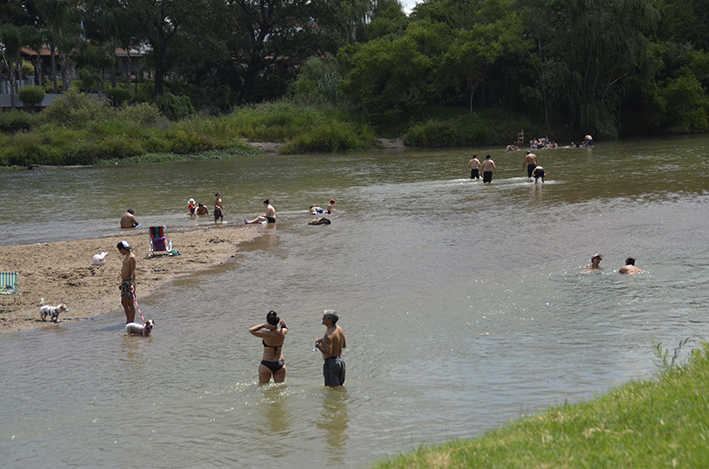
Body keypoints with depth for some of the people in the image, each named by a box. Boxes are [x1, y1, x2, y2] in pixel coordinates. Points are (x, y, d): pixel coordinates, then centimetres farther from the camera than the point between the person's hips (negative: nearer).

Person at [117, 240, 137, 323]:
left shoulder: (132, 257, -12)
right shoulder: (126, 257, 17)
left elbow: (133, 271, -19)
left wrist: (132, 284, -27)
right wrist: (121, 284, 24)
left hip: (129, 281, -10)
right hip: (124, 282, 10)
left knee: (130, 302, -5)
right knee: (124, 302, 12)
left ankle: (131, 322, -2)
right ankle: (128, 320, 19)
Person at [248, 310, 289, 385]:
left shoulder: (267, 334, -21)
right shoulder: (282, 332, -9)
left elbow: (251, 330, -9)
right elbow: (286, 328, 18)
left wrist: (264, 325, -17)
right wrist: (283, 324, -5)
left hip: (266, 365, -4)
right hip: (280, 364, 4)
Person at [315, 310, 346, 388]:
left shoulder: (328, 335, -22)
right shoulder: (339, 329, 6)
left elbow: (328, 353, -28)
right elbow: (344, 345, 19)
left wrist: (318, 345, -14)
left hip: (331, 362, -9)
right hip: (341, 360, 9)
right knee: (340, 387, 19)